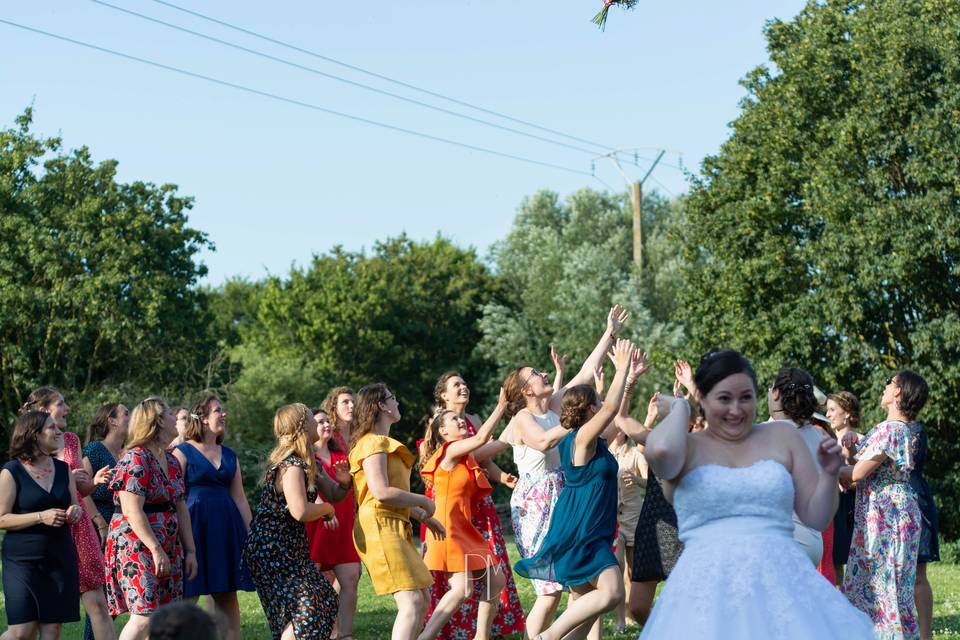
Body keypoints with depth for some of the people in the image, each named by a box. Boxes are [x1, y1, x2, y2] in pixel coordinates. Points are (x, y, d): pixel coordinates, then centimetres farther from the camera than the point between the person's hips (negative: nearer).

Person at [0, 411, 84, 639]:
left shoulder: (63, 469, 10)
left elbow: (74, 505, 22)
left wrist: (75, 511, -2)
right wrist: (41, 517, -20)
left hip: (60, 558, 5)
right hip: (23, 560, -5)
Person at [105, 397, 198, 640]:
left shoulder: (171, 461, 13)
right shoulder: (135, 459, -13)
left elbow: (180, 508, 16)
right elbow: (133, 512, -20)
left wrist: (190, 550, 11)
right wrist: (156, 550, -22)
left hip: (169, 549, 8)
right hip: (136, 546, -8)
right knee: (145, 616, -15)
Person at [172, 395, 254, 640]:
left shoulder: (229, 456, 15)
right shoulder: (183, 452, -1)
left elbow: (240, 499, 17)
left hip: (226, 528, 5)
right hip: (195, 528, -5)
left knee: (228, 597, 4)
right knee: (188, 597, -5)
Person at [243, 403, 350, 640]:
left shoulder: (305, 464, 12)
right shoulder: (291, 466, -20)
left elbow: (333, 495, 18)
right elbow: (300, 511, -31)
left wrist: (343, 483, -5)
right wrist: (327, 509, -12)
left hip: (288, 548, 10)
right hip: (271, 549, -10)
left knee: (324, 599, 12)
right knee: (306, 609, -15)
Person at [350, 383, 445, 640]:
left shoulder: (385, 443, 24)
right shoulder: (373, 443, -9)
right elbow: (381, 492, -20)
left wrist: (423, 516, 19)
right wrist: (423, 501, -10)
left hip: (394, 527, 11)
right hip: (379, 526, -11)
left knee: (422, 599, 11)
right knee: (411, 601, -19)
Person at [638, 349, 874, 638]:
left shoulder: (782, 436, 13)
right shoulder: (687, 448, 5)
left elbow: (816, 517, 14)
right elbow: (660, 451, -21)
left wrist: (829, 474, -5)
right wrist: (679, 407, -1)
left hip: (782, 581, 2)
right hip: (709, 591, -2)